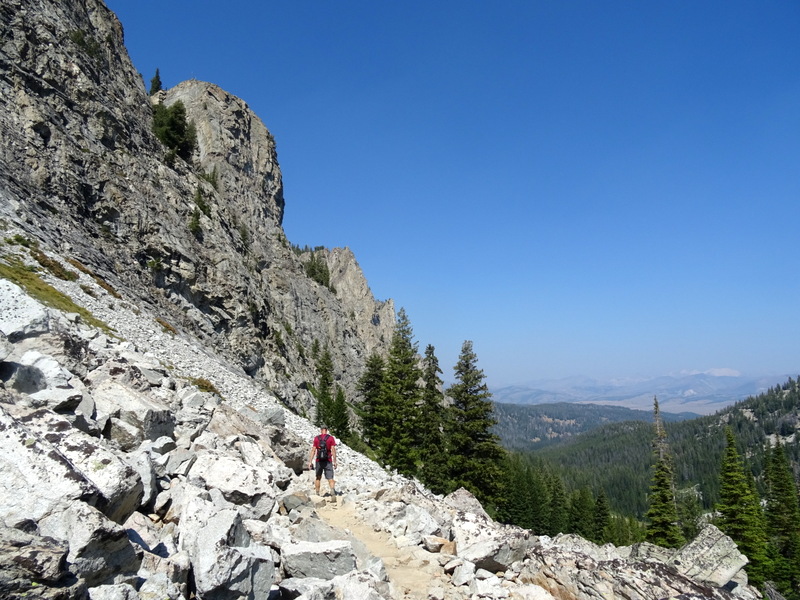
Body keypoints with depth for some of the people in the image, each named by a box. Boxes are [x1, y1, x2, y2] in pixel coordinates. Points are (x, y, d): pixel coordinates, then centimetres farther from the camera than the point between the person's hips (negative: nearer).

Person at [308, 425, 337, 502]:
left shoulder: (316, 438, 1)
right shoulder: (331, 438, -3)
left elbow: (313, 450, -3)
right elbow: (333, 450, -7)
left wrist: (310, 462, -1)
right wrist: (334, 462, -3)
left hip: (319, 461, 1)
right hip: (328, 461, -1)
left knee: (318, 478, 19)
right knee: (330, 479, -4)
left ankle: (317, 495, 23)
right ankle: (333, 493, -25)